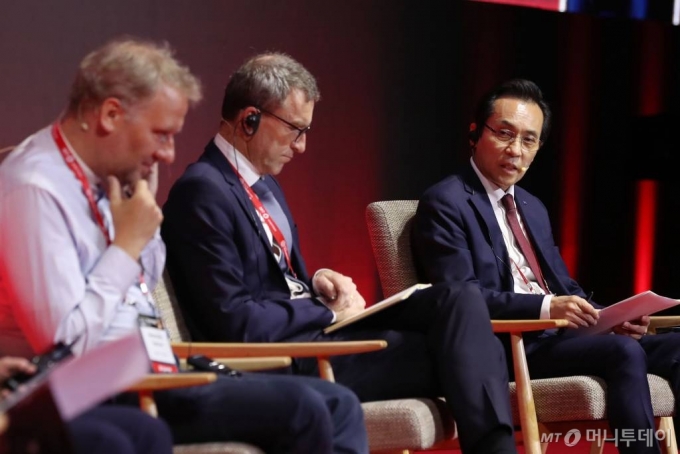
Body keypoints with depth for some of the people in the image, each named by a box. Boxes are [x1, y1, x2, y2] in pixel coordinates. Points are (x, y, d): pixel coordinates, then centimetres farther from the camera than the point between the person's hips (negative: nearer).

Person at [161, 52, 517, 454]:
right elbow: (235, 322, -20)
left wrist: (316, 284, 3)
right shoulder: (202, 191, -15)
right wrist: (327, 312, -11)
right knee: (450, 351, -20)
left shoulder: (263, 181, 16)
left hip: (313, 327, 9)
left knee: (460, 299, -11)